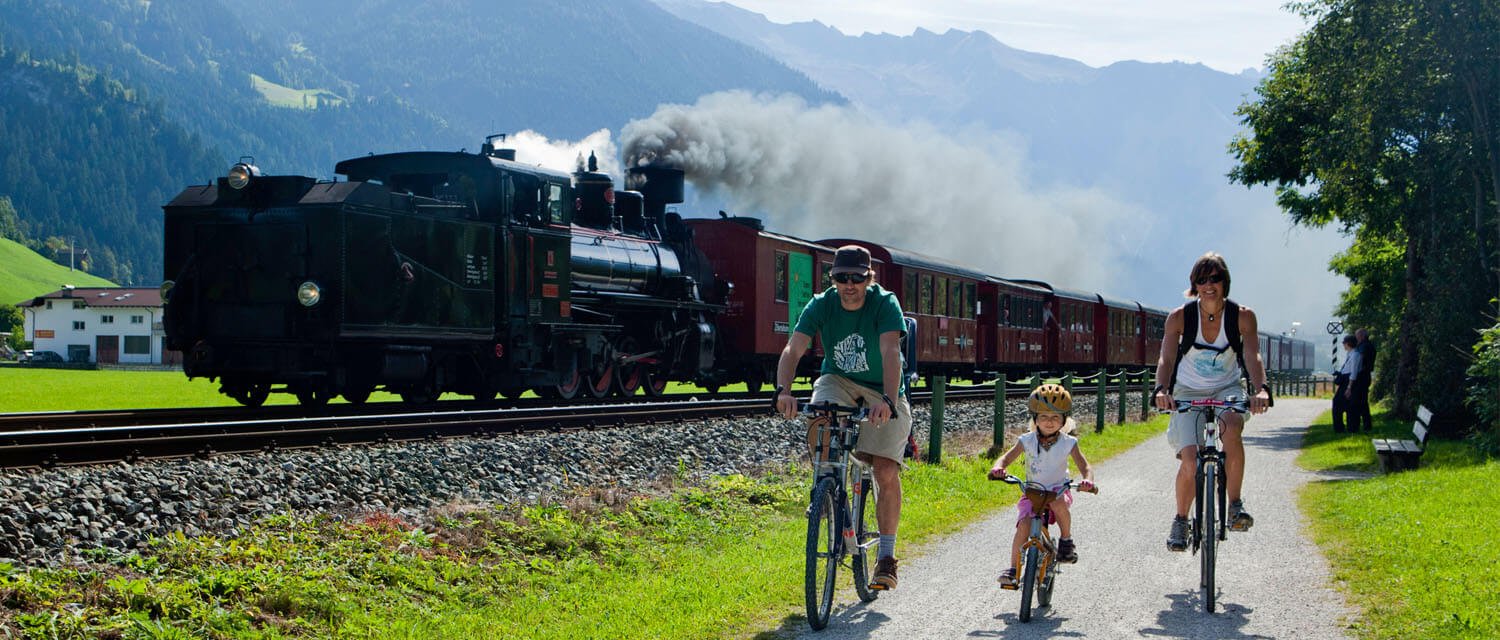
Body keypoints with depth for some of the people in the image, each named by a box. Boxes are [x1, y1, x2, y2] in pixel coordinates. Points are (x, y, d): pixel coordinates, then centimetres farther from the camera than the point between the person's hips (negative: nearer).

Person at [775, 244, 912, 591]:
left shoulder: (885, 303, -20)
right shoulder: (821, 305, -13)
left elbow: (890, 352, -34)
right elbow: (793, 349, -23)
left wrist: (888, 400, -50)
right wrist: (783, 390, -42)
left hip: (882, 391, -2)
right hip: (839, 381, 2)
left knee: (887, 472, -13)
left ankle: (886, 556, 0)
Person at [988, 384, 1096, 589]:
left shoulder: (1068, 443, -9)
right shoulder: (1027, 441, -7)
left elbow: (1085, 466, -11)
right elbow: (1006, 458, -8)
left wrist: (1088, 480, -35)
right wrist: (998, 468, -32)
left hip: (1058, 489, -1)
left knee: (1058, 501, -37)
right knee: (1024, 525, -24)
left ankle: (1067, 540, -11)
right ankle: (1013, 569, -16)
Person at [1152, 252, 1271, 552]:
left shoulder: (1242, 316, -11)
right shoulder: (1179, 317, -12)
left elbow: (1253, 356, -22)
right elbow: (1166, 358, -21)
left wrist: (1261, 389, -41)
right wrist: (1161, 389, -41)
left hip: (1227, 389, 0)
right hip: (1188, 392, 0)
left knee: (1232, 429, -35)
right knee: (1190, 462, -17)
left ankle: (1235, 506, -21)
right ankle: (1181, 521, 9)